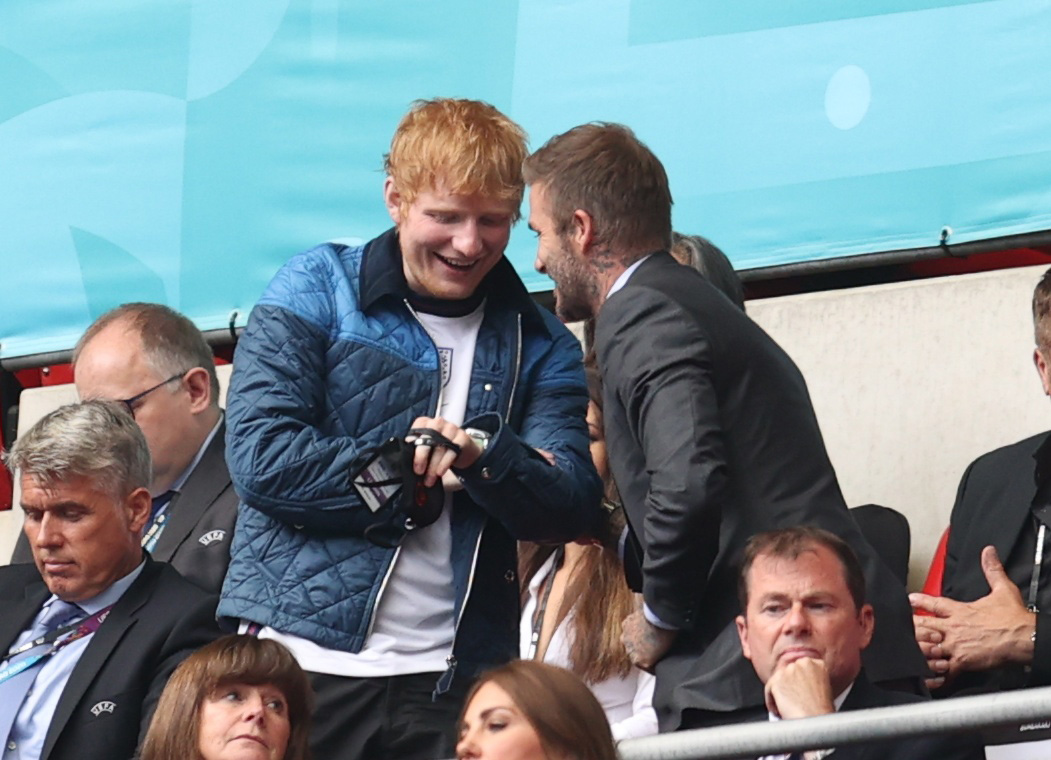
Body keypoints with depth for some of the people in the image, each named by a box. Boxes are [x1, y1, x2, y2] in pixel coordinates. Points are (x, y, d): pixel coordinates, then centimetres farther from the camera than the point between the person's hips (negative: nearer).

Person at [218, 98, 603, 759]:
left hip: (452, 682, 2)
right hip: (301, 659, -2)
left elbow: (573, 507, -1)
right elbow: (261, 457, -7)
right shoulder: (317, 289, 5)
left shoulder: (538, 344, 13)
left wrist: (483, 457, -19)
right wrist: (409, 470, -6)